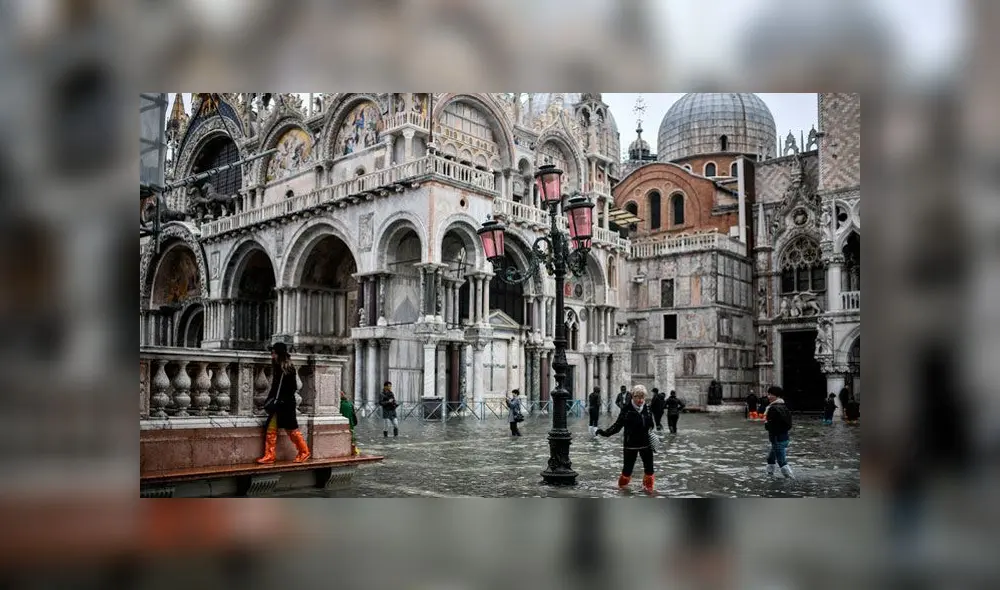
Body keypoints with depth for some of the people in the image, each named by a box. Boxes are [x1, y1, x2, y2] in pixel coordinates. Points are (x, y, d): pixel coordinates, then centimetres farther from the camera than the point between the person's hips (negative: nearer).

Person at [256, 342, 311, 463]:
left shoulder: (288, 368, -13)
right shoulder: (277, 367, 12)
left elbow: (290, 389, -16)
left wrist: (278, 402, -18)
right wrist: (269, 399, 8)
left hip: (286, 405, -8)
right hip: (277, 405, 8)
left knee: (292, 430, 1)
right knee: (271, 429, 2)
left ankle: (304, 451, 15)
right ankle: (269, 456, 4)